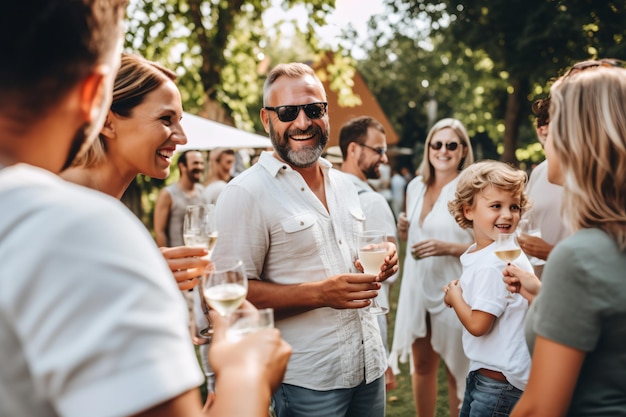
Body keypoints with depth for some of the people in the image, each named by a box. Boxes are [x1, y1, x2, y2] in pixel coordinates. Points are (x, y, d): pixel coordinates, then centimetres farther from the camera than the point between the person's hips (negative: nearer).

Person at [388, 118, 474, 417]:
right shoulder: (415, 186, 7)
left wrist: (447, 248, -24)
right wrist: (403, 231, -1)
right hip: (417, 287, 5)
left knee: (455, 369, 9)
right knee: (422, 365, 17)